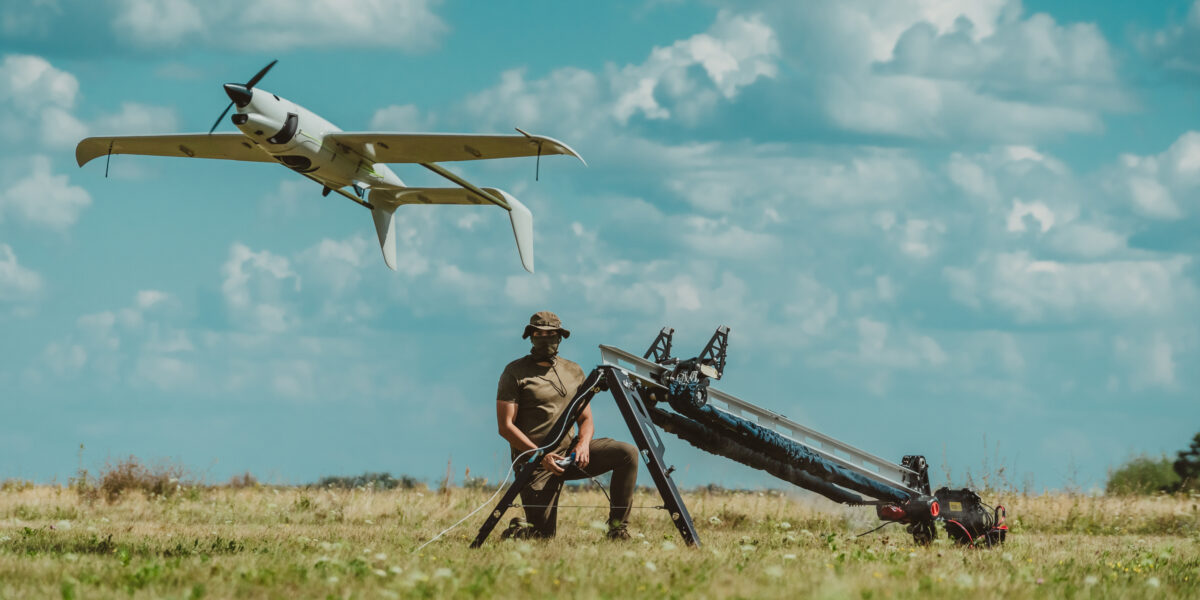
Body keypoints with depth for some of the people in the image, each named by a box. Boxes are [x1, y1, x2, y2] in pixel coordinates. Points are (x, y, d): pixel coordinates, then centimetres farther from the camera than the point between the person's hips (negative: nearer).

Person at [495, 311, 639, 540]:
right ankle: (518, 529, 24)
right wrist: (541, 455, -19)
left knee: (627, 453, -17)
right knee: (542, 536, -12)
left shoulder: (574, 372, 14)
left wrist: (583, 444, -9)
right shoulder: (515, 372, -3)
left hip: (569, 451, 5)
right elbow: (505, 427, -9)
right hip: (535, 460, -5)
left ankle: (618, 529, -10)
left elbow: (586, 419, 15)